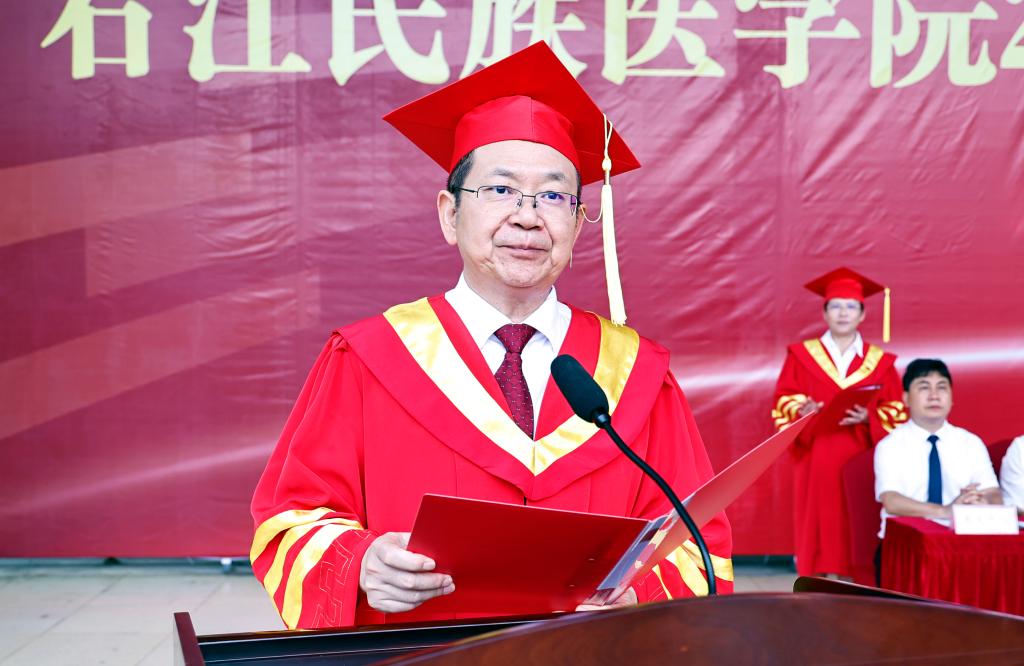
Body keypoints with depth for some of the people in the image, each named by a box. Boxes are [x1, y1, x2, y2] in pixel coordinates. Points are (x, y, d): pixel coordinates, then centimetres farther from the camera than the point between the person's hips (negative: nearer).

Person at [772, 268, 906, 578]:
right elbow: (783, 401, 4)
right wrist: (802, 410, -17)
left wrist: (868, 418, -14)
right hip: (816, 463, 0)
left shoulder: (881, 362, 9)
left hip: (862, 463, 1)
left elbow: (896, 411, 5)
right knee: (820, 529, -3)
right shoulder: (801, 355, 8)